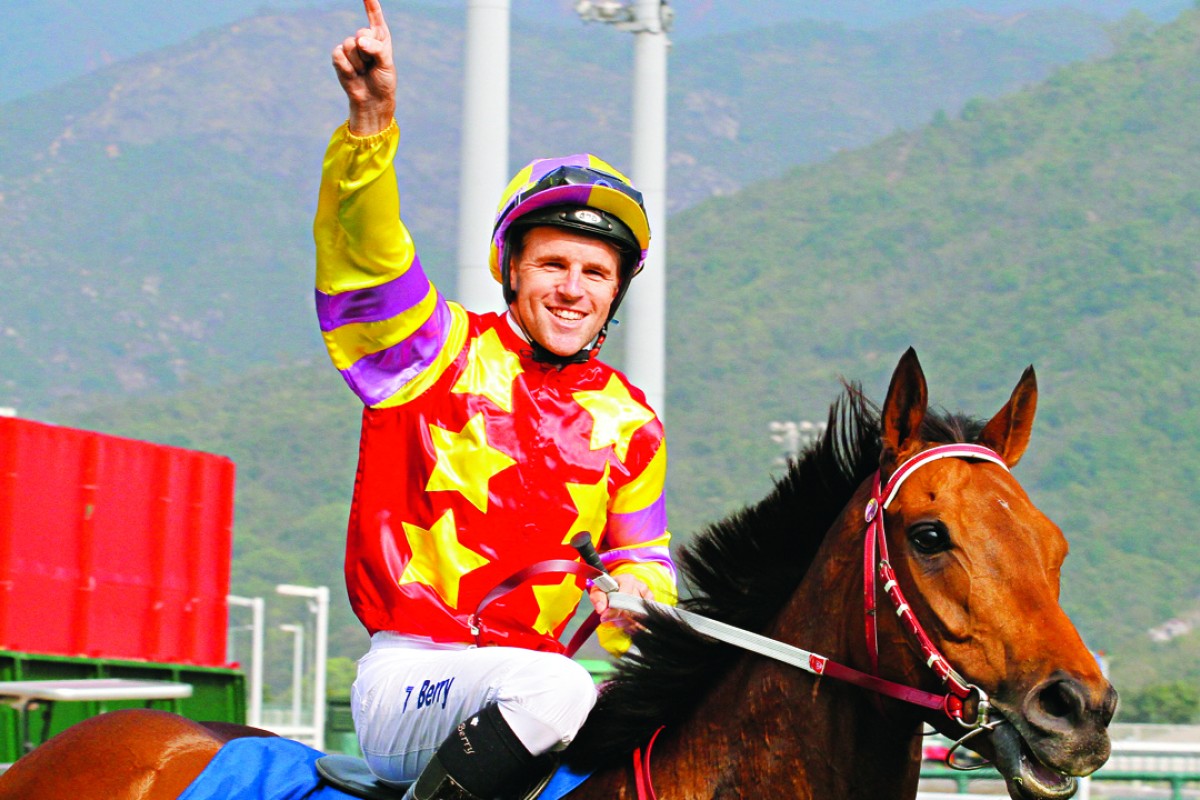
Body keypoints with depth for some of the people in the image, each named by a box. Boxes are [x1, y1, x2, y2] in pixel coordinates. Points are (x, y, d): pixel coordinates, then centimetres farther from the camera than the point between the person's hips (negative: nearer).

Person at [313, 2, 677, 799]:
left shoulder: (630, 422, 14)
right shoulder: (439, 352, 2)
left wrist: (631, 597, -5)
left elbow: (642, 556, 21)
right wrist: (372, 122, -30)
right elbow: (364, 253, -14)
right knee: (552, 690, -34)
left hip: (537, 672, 6)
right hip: (409, 675, -5)